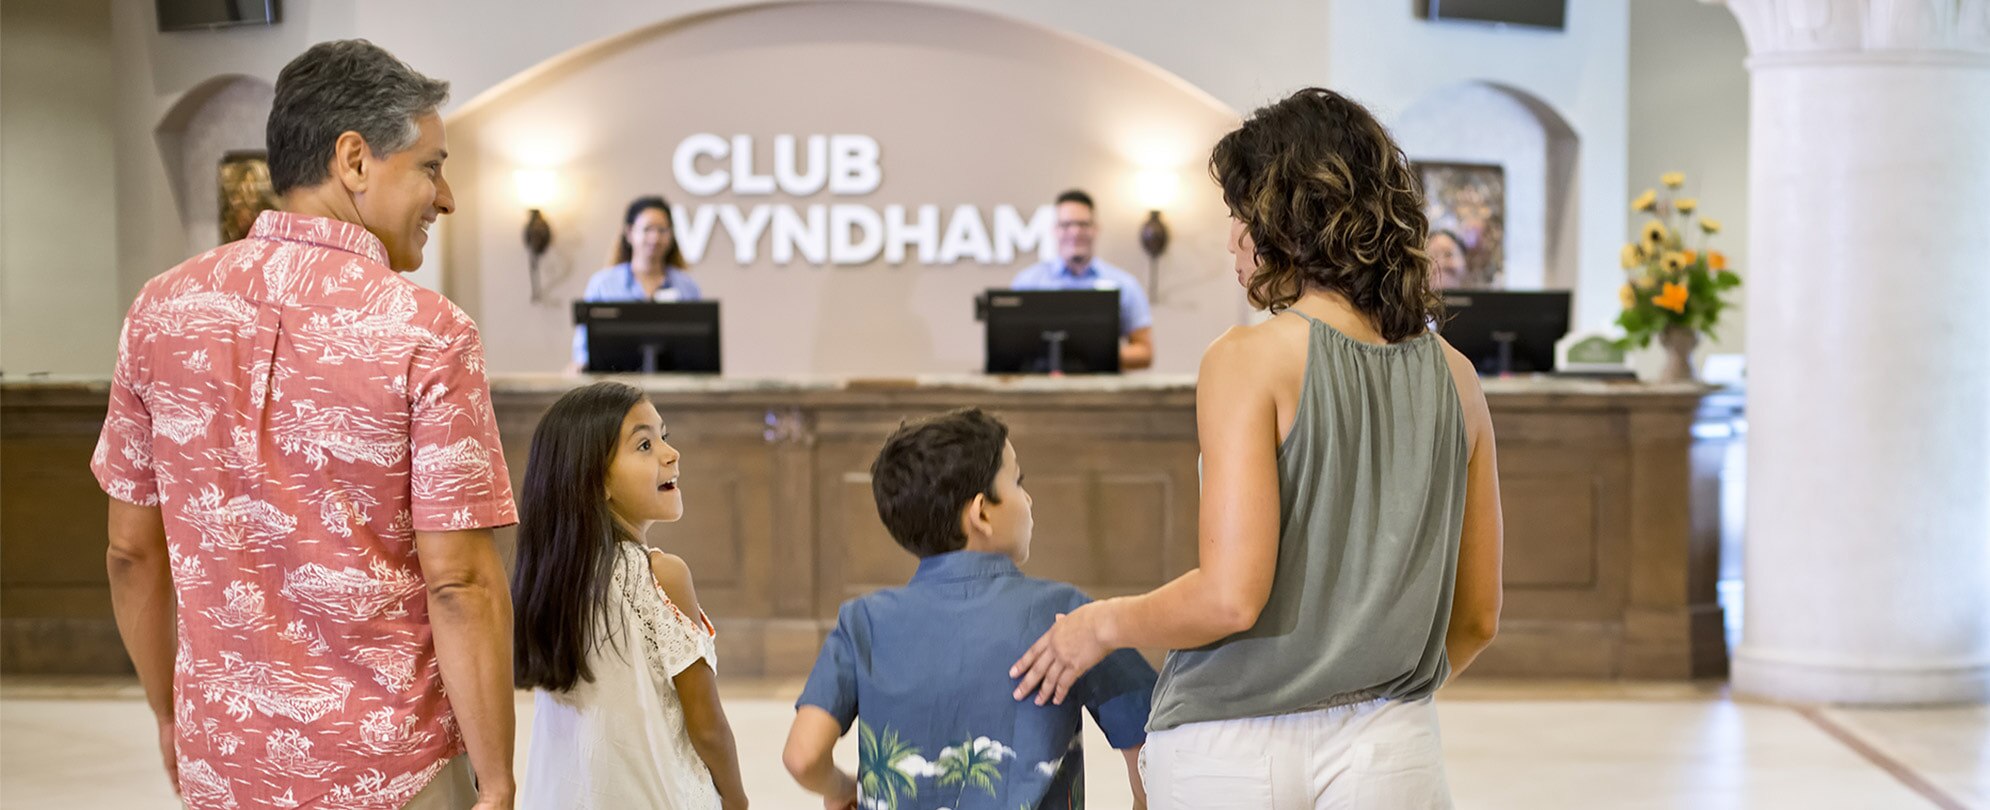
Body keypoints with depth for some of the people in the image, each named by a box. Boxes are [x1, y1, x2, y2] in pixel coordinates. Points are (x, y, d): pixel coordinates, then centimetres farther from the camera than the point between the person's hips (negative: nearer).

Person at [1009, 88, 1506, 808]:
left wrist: (1104, 625, 0)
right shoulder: (1453, 377, 5)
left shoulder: (1249, 361, -10)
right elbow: (1476, 618, 11)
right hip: (1394, 752, 4)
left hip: (1235, 752, -4)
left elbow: (1231, 596, -17)